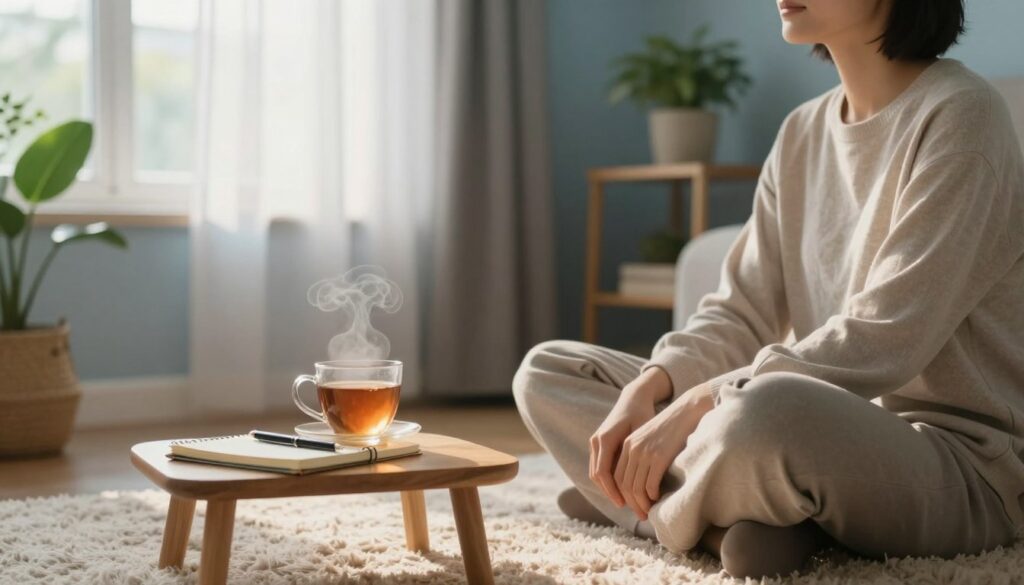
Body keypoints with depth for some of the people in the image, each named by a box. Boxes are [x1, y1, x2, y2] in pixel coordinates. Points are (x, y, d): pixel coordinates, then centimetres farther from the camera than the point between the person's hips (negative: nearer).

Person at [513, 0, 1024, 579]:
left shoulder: (960, 115, -12)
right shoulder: (804, 132, 10)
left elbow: (882, 339, -21)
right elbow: (742, 311, 6)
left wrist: (695, 406, -25)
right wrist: (645, 391, -13)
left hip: (959, 456, -8)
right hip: (830, 428, 8)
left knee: (765, 412, -42)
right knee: (547, 370, 6)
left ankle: (655, 512, -10)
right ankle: (735, 522, -14)